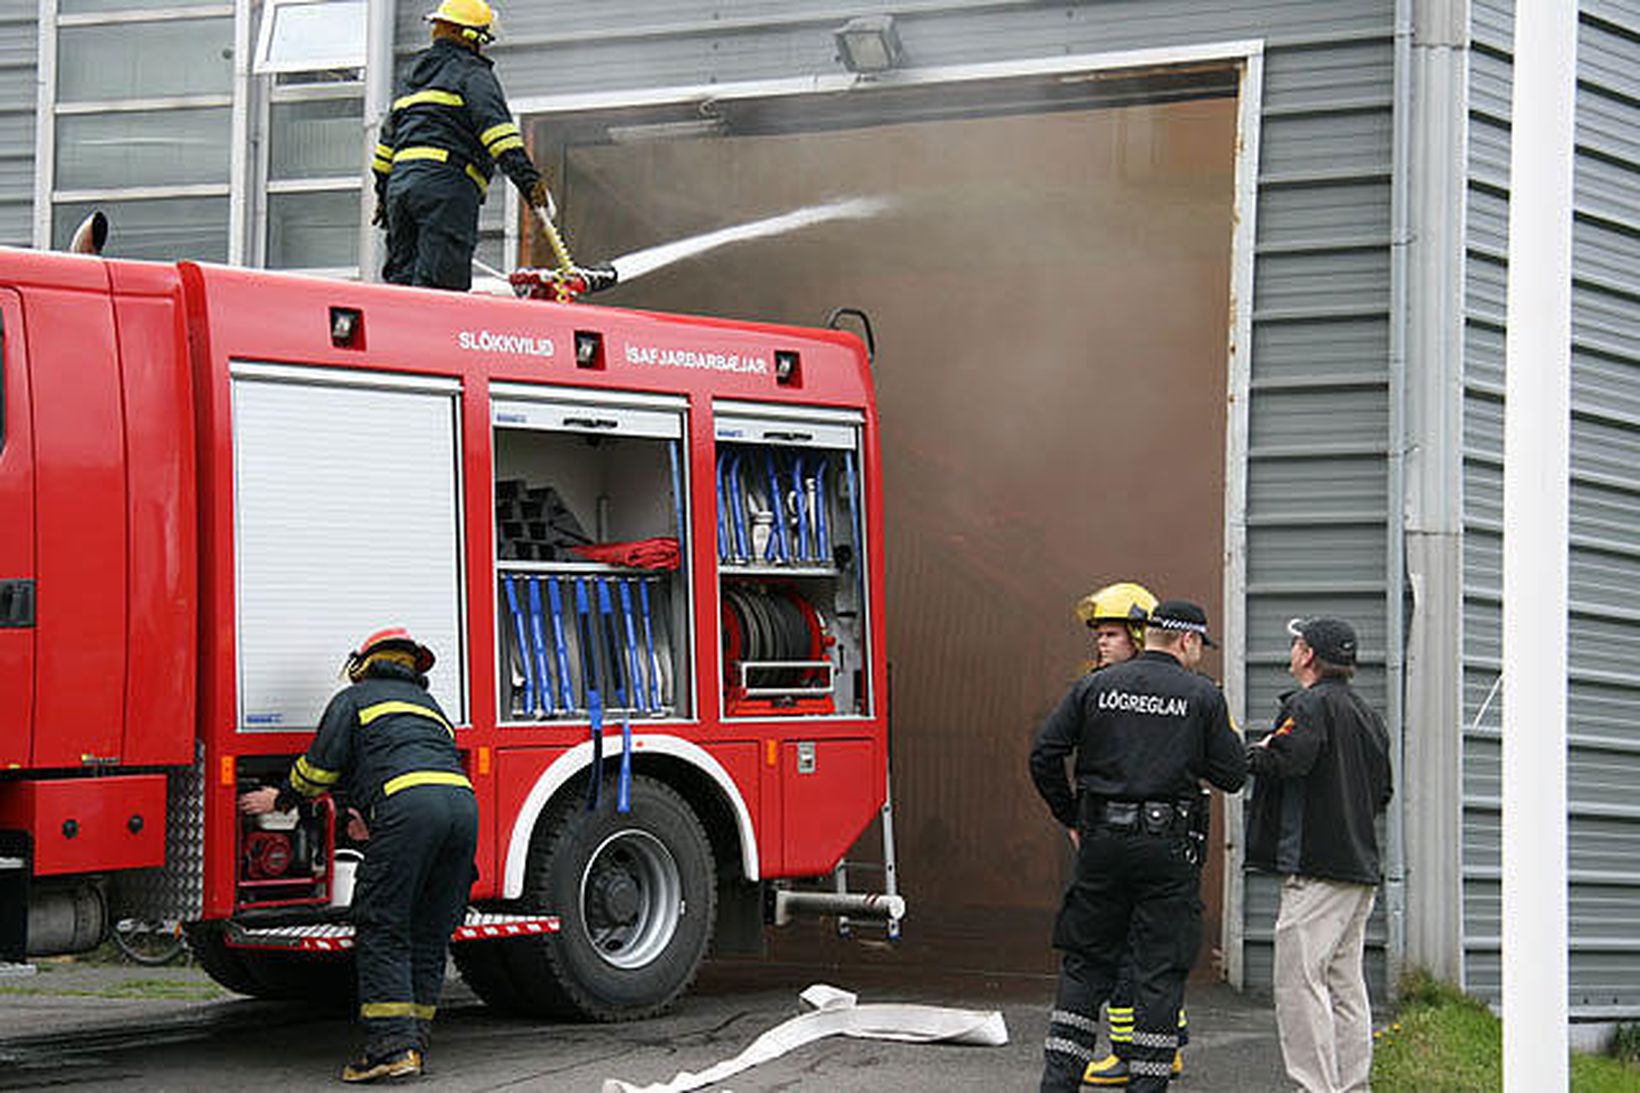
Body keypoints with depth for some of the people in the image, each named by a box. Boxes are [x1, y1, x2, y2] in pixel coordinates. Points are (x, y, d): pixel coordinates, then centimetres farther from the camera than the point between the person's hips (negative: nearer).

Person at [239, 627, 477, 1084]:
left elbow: (321, 765, 14)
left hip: (409, 803, -6)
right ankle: (413, 1043, 12)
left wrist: (280, 799, 34)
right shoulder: (427, 703, 37)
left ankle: (391, 1046, -10)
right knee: (430, 936, 12)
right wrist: (369, 826, 57)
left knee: (382, 931, -2)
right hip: (463, 802, 6)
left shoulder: (354, 699, 20)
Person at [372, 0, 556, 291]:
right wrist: (528, 177, -20)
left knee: (401, 277, 7)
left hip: (400, 182, 8)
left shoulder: (415, 77, 27)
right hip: (447, 186, -8)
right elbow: (495, 124, -13)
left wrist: (383, 194, 40)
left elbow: (389, 135, 32)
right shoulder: (473, 73, 2)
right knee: (437, 286, -16)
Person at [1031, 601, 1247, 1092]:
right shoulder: (1202, 696, -1)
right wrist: (1226, 736, 20)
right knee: (1160, 973, 5)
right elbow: (1232, 775, 0)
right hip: (1167, 848, -3)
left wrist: (1070, 817, 13)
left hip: (1101, 842, 3)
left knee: (1085, 964, 12)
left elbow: (1044, 755, 2)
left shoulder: (1095, 686, 5)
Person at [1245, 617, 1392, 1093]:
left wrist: (1256, 753, -8)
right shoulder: (1366, 713, 18)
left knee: (1299, 981, -8)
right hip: (1361, 863, 9)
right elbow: (1382, 790, 22)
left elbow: (1288, 758, -26)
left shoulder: (1311, 704, -10)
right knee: (1345, 982, 13)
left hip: (1317, 865, -9)